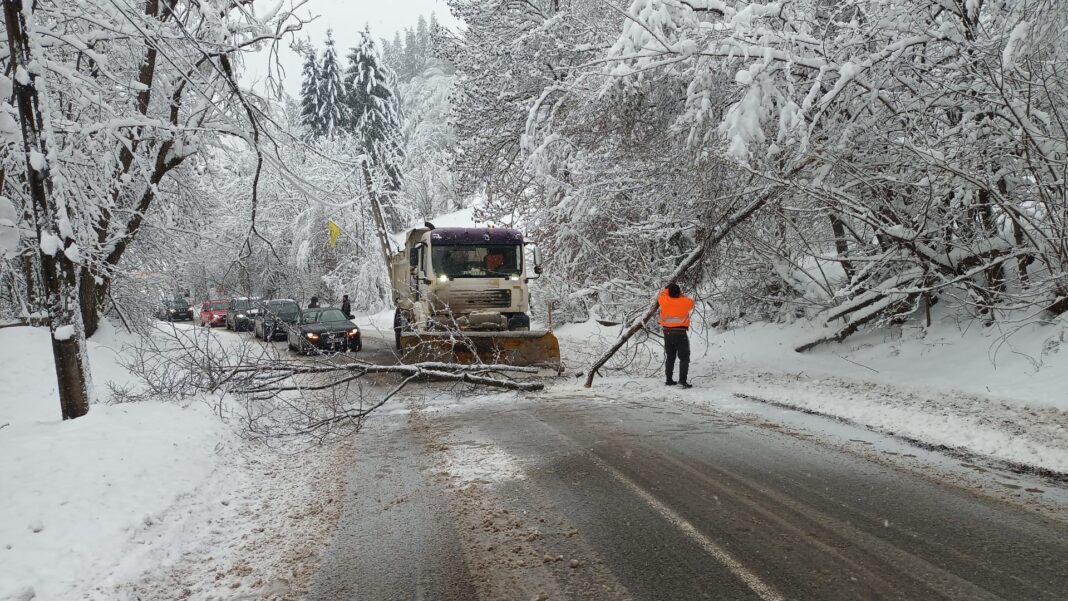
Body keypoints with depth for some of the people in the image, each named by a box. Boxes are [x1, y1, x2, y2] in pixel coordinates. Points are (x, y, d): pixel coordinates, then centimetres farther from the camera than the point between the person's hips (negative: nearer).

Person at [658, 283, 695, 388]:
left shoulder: (664, 301, -5)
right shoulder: (685, 302, -9)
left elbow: (661, 295, 18)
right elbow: (691, 301, 15)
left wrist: (669, 289, 31)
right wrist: (681, 295, 24)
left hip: (667, 333, 3)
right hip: (681, 333, -3)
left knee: (670, 357, 16)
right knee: (684, 358, 2)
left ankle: (669, 380, 17)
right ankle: (682, 380, -12)